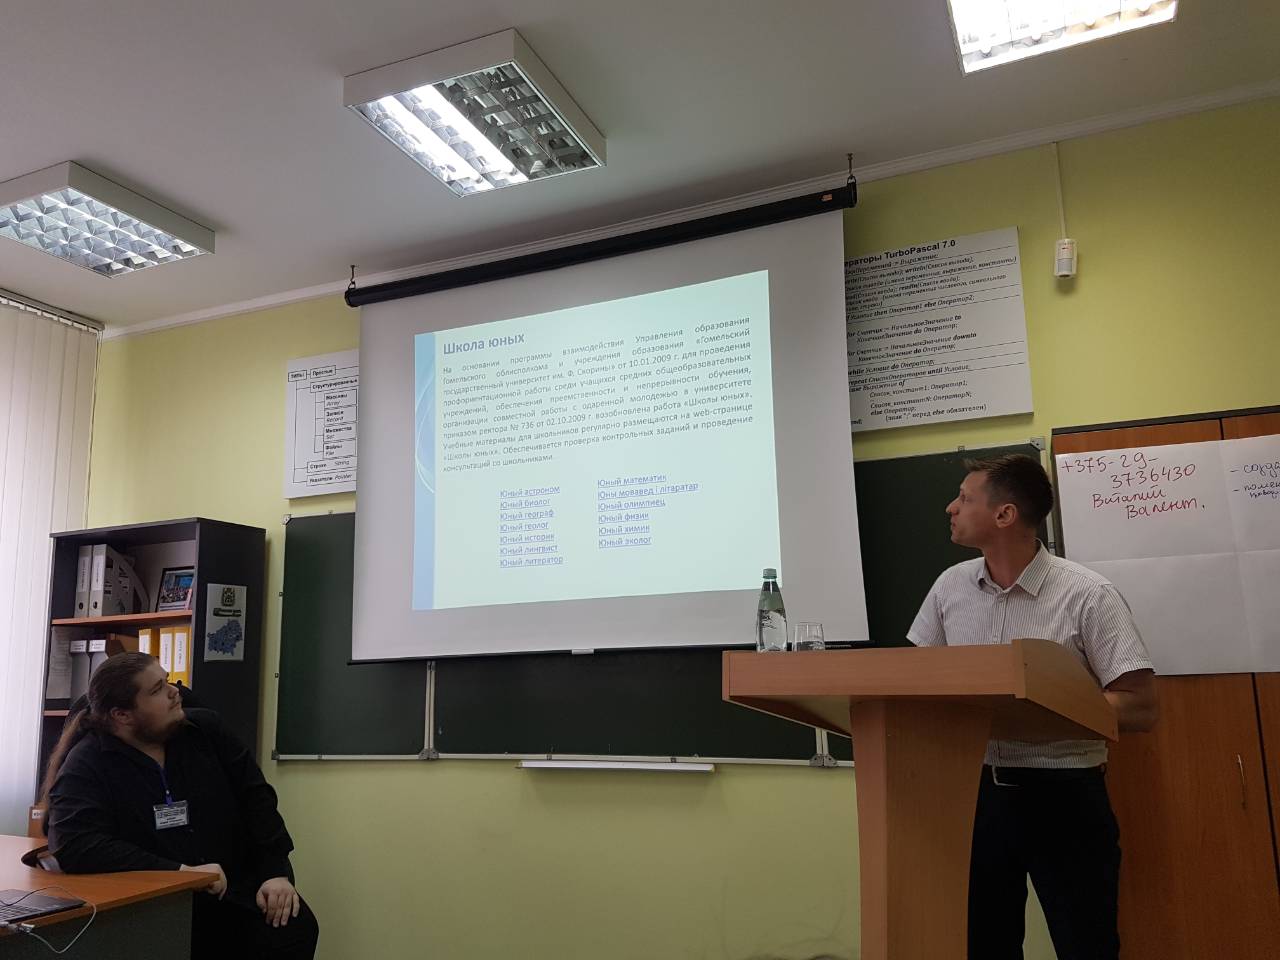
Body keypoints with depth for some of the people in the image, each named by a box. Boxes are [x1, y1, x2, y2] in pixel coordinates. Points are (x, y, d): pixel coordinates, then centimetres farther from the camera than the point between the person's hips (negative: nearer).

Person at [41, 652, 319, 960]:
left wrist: (277, 873, -7)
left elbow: (255, 798, 5)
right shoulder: (86, 764, -9)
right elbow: (74, 845, -23)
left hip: (234, 890, 3)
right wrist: (181, 873, -25)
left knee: (296, 928, -23)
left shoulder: (205, 729, 4)